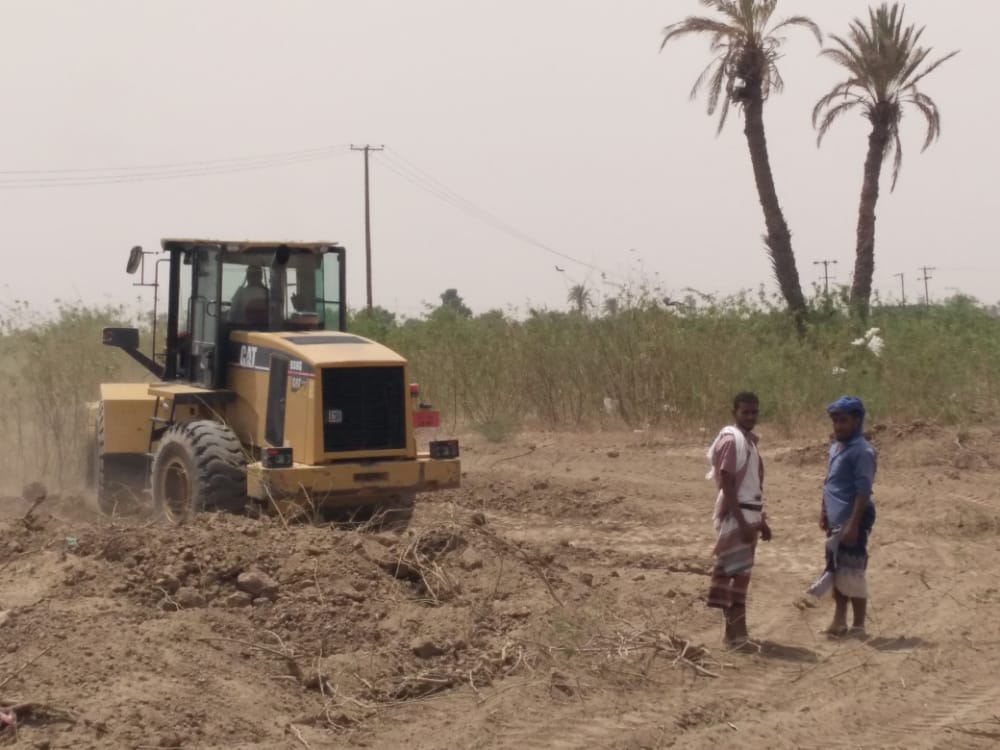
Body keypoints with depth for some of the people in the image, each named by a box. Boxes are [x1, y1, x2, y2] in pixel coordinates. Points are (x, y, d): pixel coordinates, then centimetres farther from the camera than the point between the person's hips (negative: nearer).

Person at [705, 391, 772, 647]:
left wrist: (761, 520, 21)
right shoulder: (731, 440, -13)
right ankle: (735, 631, -10)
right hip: (735, 514, -9)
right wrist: (741, 521, -23)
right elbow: (727, 485, -18)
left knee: (741, 573, 11)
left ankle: (735, 629, 15)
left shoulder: (751, 441, 15)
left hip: (750, 513, 9)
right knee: (737, 572, -10)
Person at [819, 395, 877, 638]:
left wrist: (853, 524, -22)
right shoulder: (835, 448, 13)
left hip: (852, 521, -9)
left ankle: (858, 626, 4)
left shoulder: (862, 452, -15)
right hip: (836, 522, 9)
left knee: (853, 573, -4)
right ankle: (839, 621, 23)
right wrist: (824, 511, 15)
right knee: (836, 570, 14)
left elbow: (863, 491, -19)